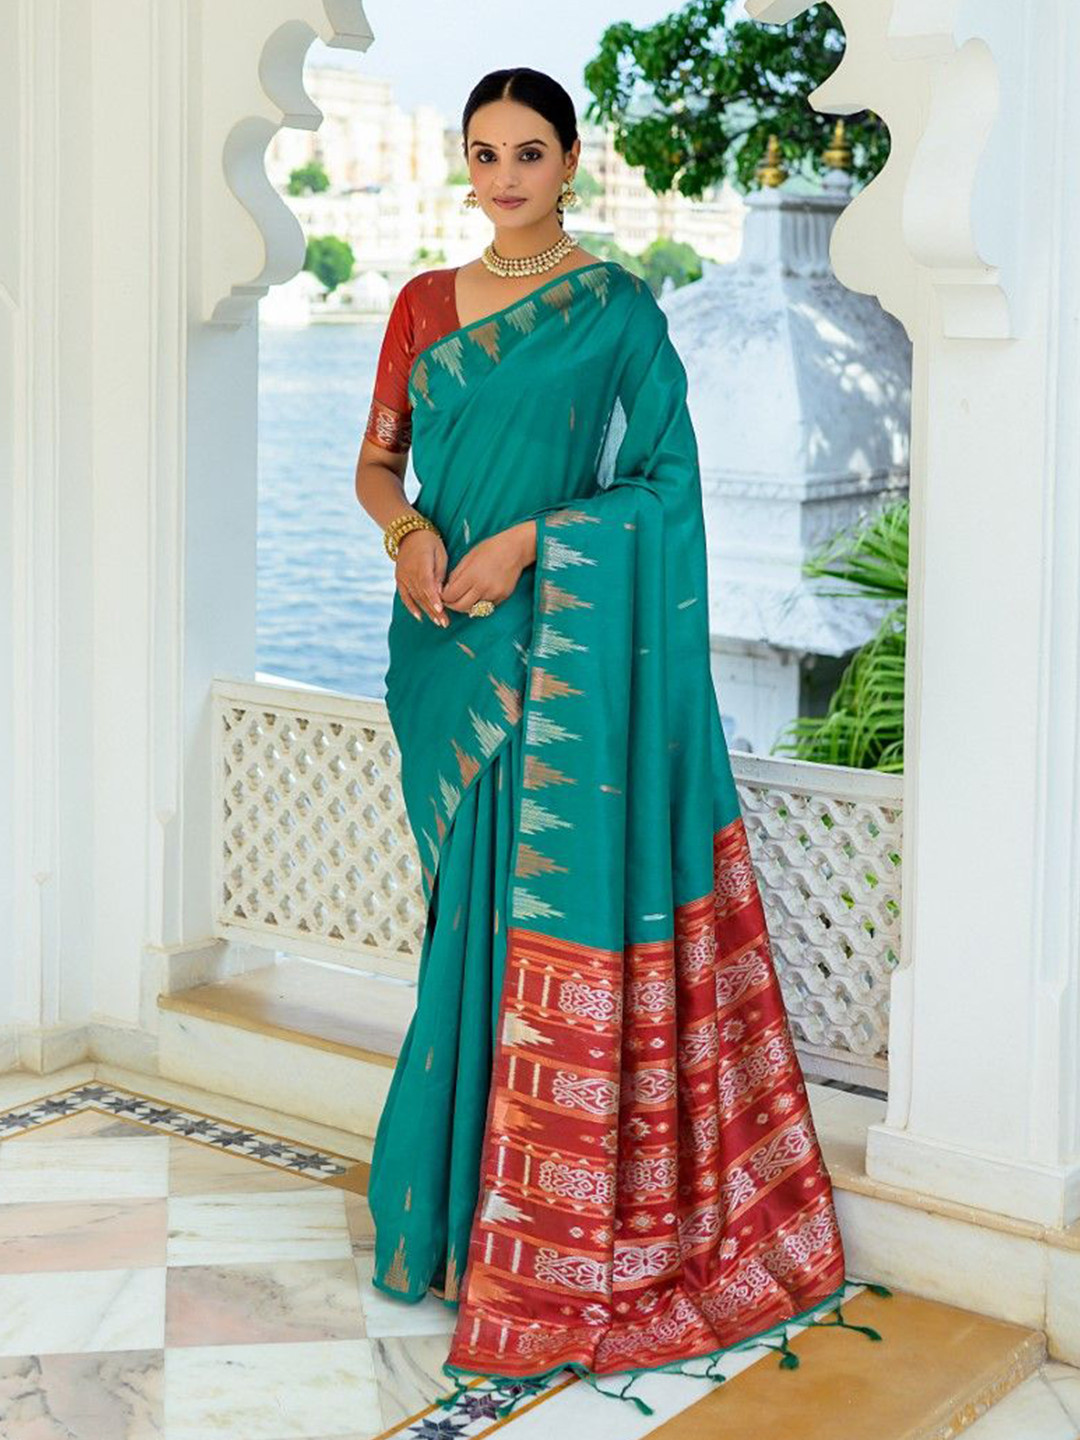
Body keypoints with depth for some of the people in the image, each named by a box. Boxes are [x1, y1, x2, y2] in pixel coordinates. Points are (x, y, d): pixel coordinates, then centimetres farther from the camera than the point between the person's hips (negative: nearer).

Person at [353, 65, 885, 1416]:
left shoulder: (618, 309, -2)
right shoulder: (425, 303, 12)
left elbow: (666, 483, -5)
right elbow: (376, 459, 13)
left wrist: (528, 541, -16)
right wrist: (409, 531, -8)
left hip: (564, 639, -4)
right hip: (447, 642, 4)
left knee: (552, 896, -4)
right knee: (468, 892, 10)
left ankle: (551, 1232, 6)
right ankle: (465, 1175, 23)